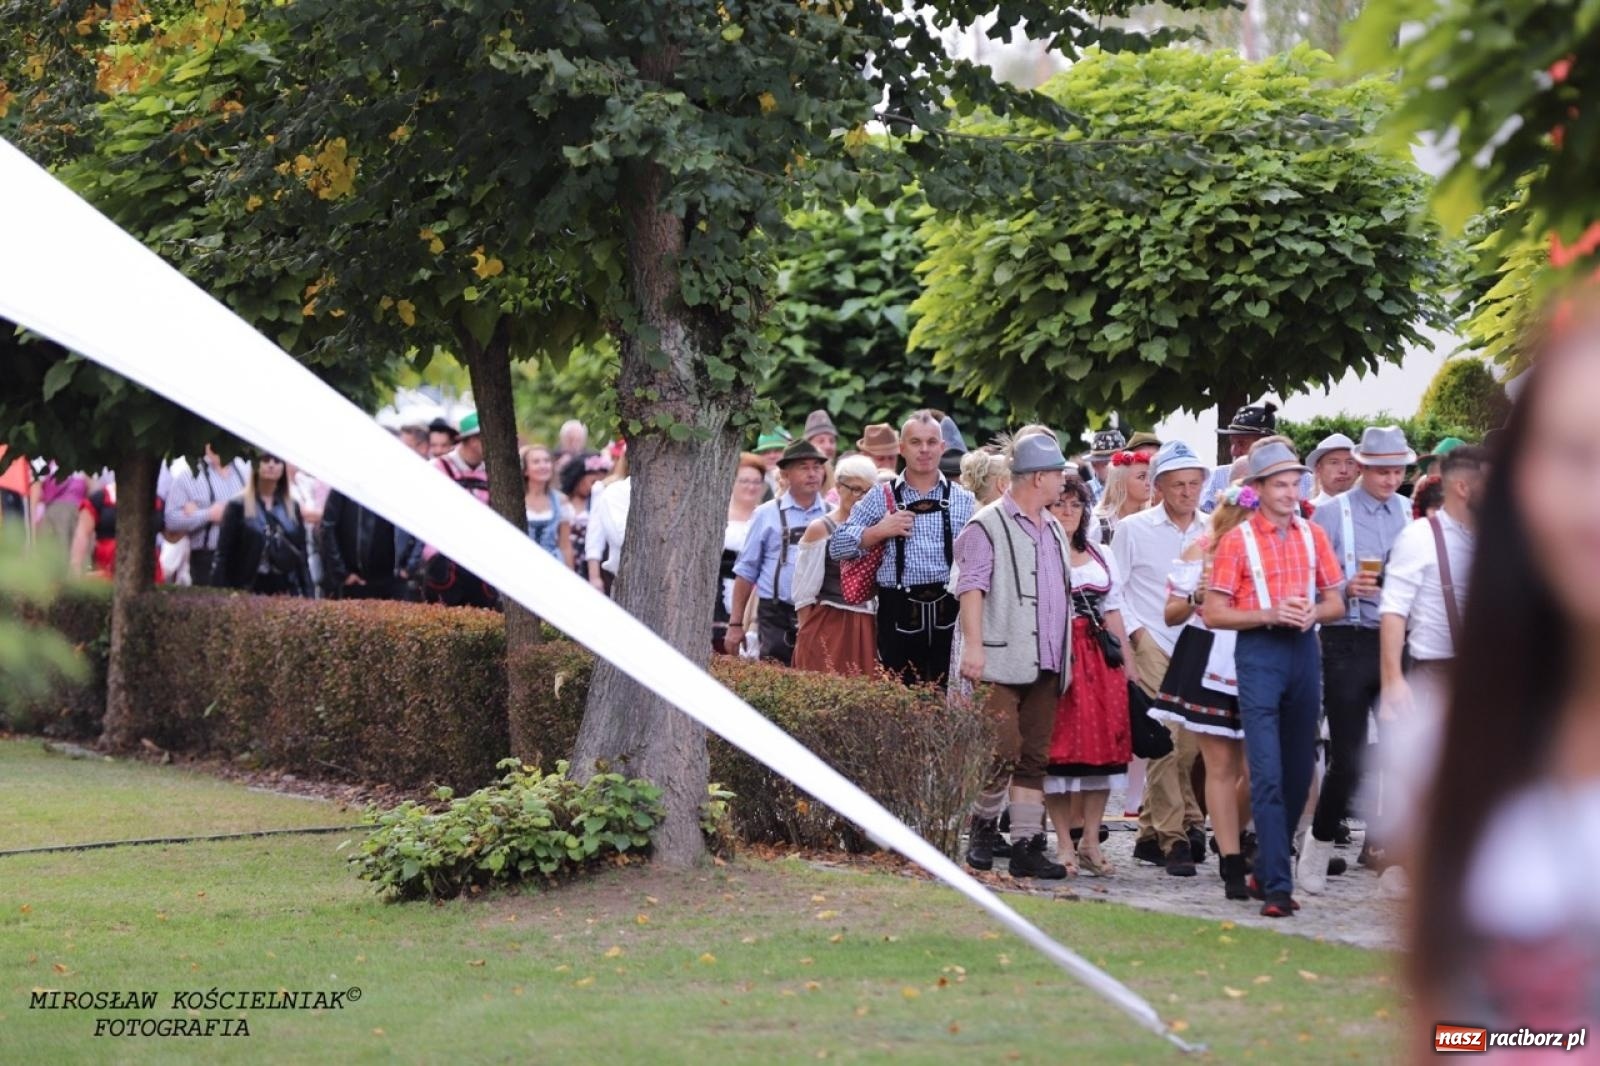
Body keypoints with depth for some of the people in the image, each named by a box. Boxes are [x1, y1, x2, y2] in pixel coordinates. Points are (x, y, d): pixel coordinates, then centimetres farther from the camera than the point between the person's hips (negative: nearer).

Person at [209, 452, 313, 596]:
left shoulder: (292, 508, 14)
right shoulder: (238, 507, 3)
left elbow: (302, 557, 14)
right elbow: (223, 556, 0)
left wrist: (307, 595, 6)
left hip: (286, 590, 3)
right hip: (249, 591, -3)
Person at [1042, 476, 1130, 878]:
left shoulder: (1102, 557, 19)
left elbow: (1114, 612, 19)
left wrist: (1127, 664, 13)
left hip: (1100, 657, 5)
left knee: (1103, 745, 1)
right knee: (1059, 744, -6)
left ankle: (1091, 841, 8)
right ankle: (1065, 843, 0)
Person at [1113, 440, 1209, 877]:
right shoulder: (1133, 529, 3)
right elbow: (1114, 589, 3)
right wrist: (1135, 632, -5)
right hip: (1152, 649, -4)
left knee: (1191, 746, 0)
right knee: (1165, 743, -11)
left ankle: (1151, 832, 14)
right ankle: (1172, 840, -8)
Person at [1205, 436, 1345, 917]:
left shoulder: (1313, 536, 10)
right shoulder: (1238, 541, -3)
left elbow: (1336, 603, 13)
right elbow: (1213, 613, -5)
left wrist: (1312, 612, -9)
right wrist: (1270, 614, -16)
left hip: (1304, 651, 5)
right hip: (1259, 654, -5)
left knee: (1298, 773, 10)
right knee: (1268, 775, -11)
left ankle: (1266, 872, 24)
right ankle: (1277, 887, -12)